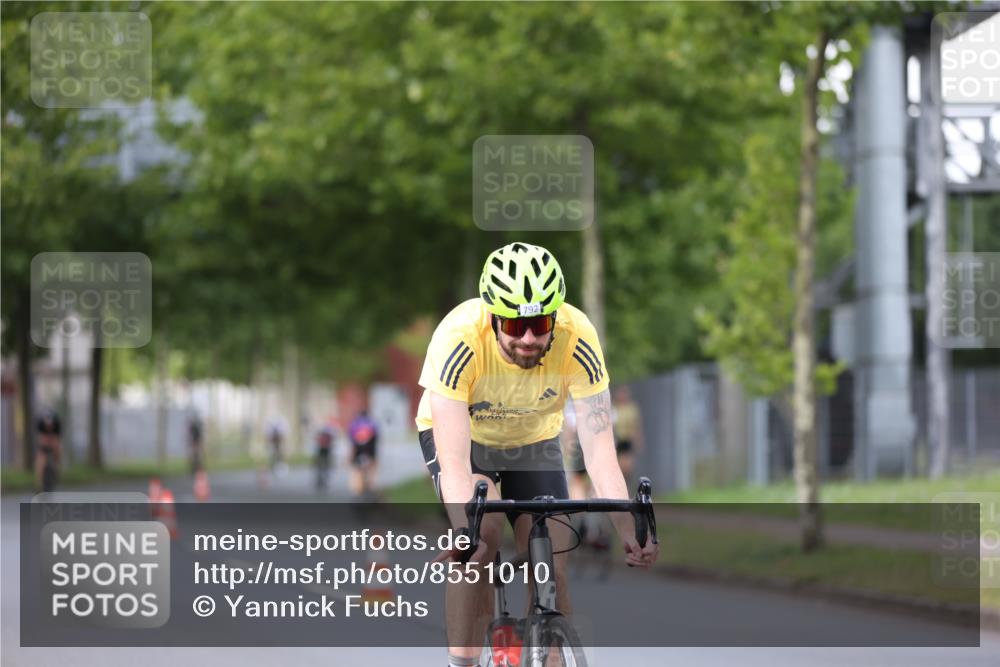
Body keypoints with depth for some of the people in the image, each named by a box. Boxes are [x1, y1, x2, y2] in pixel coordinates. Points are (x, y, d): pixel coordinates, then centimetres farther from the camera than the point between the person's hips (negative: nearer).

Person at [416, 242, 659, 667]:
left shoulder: (577, 340, -33)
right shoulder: (458, 340, -38)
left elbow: (599, 449, -33)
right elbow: (454, 462, -41)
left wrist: (628, 530, -46)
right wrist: (466, 533, -57)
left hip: (533, 440, 2)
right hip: (458, 431, -2)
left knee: (551, 570, -9)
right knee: (482, 534, -28)